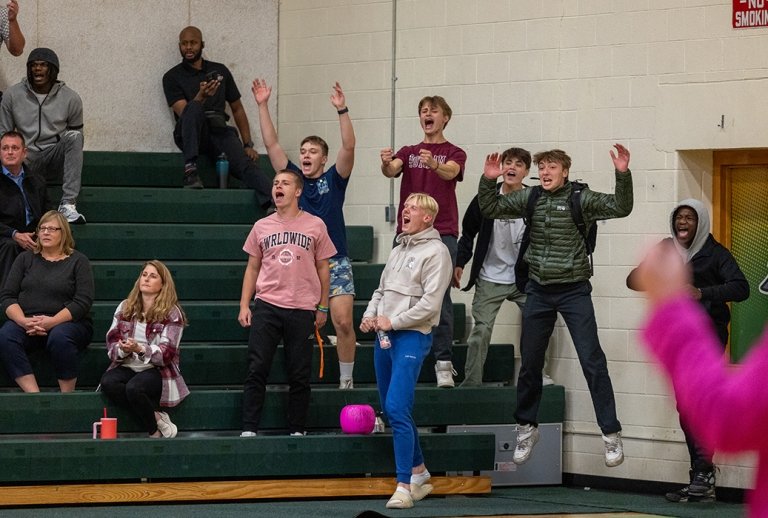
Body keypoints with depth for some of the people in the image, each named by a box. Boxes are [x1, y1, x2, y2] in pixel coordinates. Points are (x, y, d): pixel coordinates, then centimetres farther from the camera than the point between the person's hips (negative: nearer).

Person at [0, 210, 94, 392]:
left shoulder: (78, 261, 7)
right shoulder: (25, 258, 16)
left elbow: (83, 301, -4)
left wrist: (52, 321, -18)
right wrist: (23, 321, -12)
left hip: (66, 322, -3)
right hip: (26, 321, 3)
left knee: (60, 338, -38)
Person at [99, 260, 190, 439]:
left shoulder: (172, 313, 0)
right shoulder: (125, 307, 13)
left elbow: (167, 353, -9)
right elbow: (112, 343, 7)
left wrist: (140, 349, -26)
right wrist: (123, 350, -18)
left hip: (157, 371, -4)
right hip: (127, 368, 4)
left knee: (134, 387, -36)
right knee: (108, 382, -30)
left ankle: (154, 430, -13)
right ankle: (156, 416, -21)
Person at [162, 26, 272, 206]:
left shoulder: (220, 71, 19)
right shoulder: (172, 77, 9)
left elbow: (237, 108, 21)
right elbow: (184, 112, -5)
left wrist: (248, 145, 11)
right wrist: (201, 96, -26)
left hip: (219, 132, 2)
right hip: (191, 135, -2)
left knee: (246, 164, -27)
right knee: (194, 107, -36)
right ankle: (190, 170, -42)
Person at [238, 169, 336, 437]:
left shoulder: (315, 226, 5)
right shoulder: (261, 227, 10)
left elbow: (323, 268, 9)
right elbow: (252, 268, 14)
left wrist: (323, 308, 6)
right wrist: (244, 305, 6)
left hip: (302, 309, -1)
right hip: (266, 306, 1)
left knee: (299, 375, 3)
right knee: (256, 370, -4)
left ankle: (297, 430, 11)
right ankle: (248, 430, -1)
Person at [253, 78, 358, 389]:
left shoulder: (334, 180, 4)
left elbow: (348, 146, -9)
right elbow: (271, 144, 5)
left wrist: (342, 110, -20)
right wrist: (263, 106, -1)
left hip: (335, 262, -2)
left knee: (343, 322, -11)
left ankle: (346, 379, 1)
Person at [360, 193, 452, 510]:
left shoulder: (435, 252, -8)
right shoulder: (398, 250, 18)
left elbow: (430, 303, -15)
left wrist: (392, 322, -13)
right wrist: (369, 316, 4)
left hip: (412, 337, -9)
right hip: (384, 337, 9)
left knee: (397, 408, -17)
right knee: (391, 409, 13)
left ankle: (405, 485, -15)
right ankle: (419, 472, 26)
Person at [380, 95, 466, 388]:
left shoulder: (454, 153, 8)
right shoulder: (408, 153, 17)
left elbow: (450, 172, -15)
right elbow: (392, 170, -4)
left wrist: (433, 164, -38)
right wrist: (386, 164, -29)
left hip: (442, 233, -3)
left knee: (440, 298, -8)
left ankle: (443, 363, -9)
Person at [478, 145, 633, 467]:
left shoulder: (580, 199, -6)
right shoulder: (529, 199, 5)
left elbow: (621, 207, -16)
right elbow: (490, 209, 9)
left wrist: (623, 174, -30)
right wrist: (488, 180, -8)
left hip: (574, 291, -4)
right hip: (539, 292, 4)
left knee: (592, 361, -8)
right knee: (530, 362, 12)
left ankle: (611, 432, -5)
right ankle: (527, 427, 28)